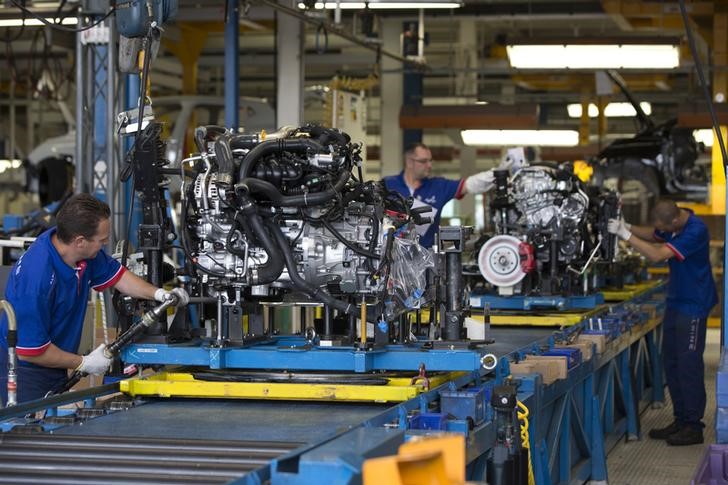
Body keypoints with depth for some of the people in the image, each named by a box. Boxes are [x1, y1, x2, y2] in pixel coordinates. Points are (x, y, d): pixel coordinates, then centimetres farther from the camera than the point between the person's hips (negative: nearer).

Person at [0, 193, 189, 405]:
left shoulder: (87, 253, -8)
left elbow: (115, 274, 14)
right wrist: (84, 363, -14)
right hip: (24, 370, -8)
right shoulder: (36, 277, -32)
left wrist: (159, 294, -1)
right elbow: (28, 351, -26)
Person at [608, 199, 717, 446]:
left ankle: (693, 427, 2)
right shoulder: (672, 223, 1)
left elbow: (658, 255, -30)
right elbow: (652, 236, 21)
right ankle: (680, 420, 20)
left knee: (688, 364, -5)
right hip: (676, 301, 9)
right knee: (671, 361, 12)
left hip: (693, 305, -9)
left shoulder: (696, 231, -26)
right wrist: (627, 227, 3)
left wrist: (626, 234, -26)